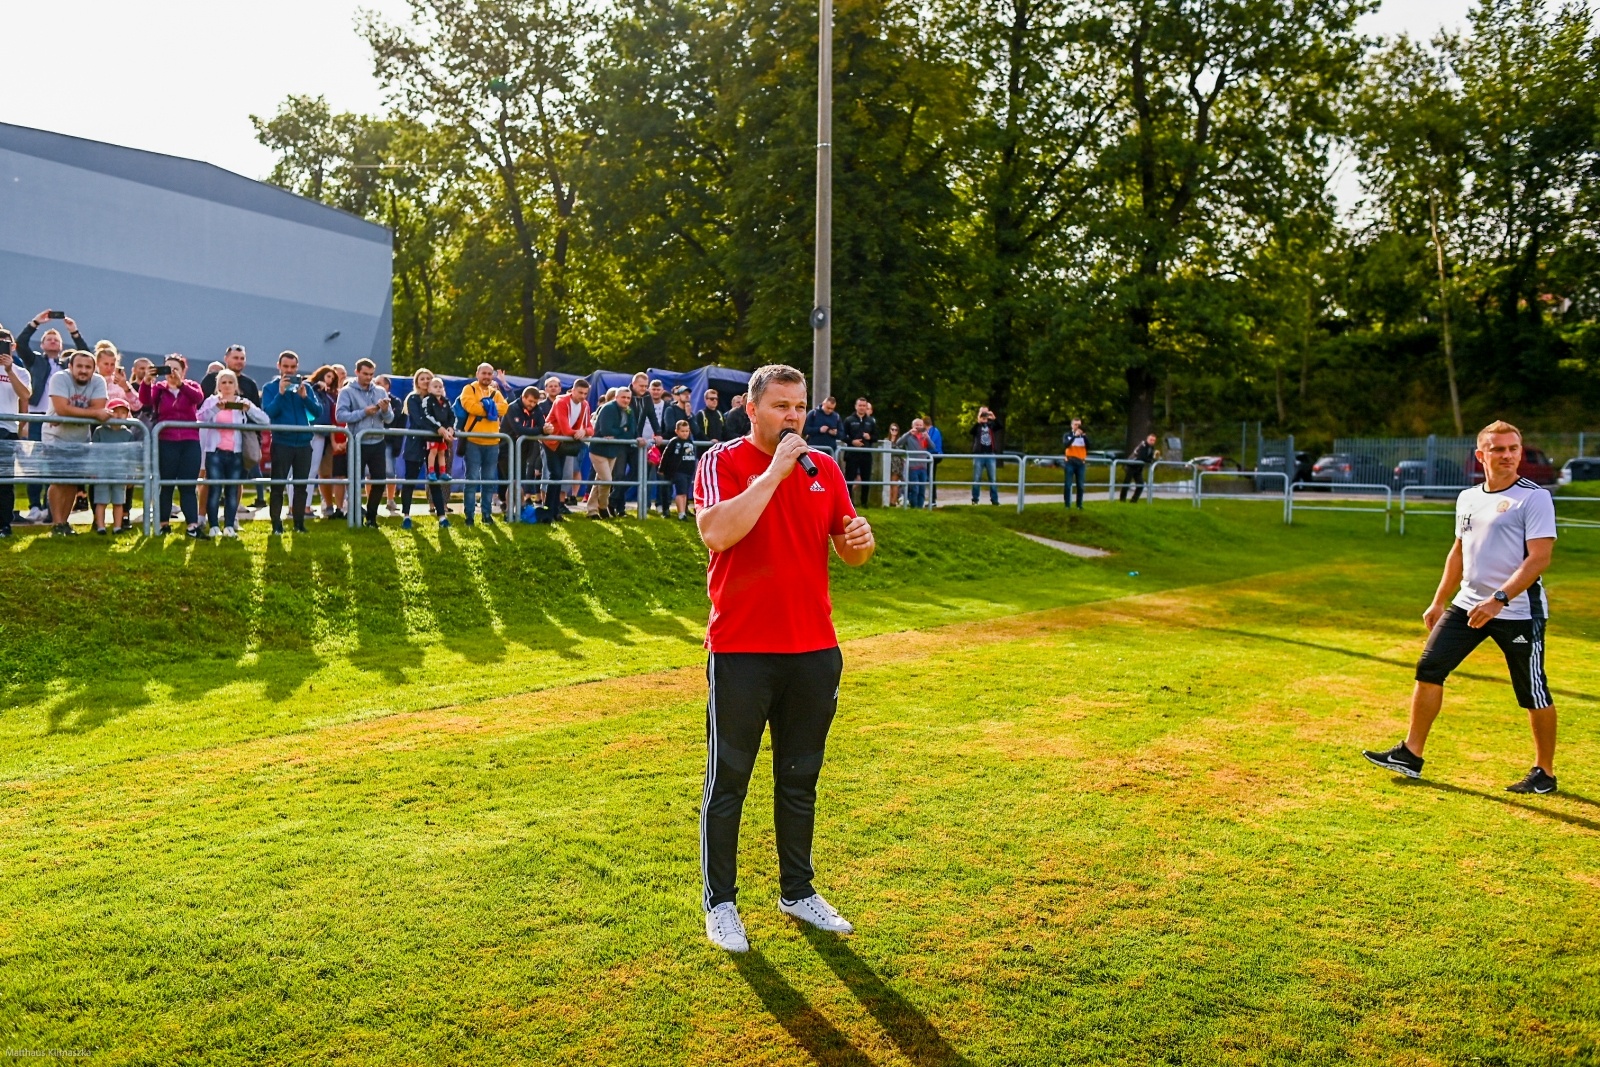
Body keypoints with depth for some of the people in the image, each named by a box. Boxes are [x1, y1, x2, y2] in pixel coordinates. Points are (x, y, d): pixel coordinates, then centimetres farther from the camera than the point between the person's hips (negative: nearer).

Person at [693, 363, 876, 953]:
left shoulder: (824, 467, 9)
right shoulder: (723, 462, -6)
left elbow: (850, 551, 15)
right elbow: (717, 532, -25)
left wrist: (860, 540, -9)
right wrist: (775, 470, -22)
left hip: (814, 649, 5)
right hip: (741, 650, -5)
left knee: (800, 777, 16)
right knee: (728, 780, 5)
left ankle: (798, 891, 31)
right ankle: (720, 903, 18)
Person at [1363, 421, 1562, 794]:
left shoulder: (1535, 497, -9)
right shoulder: (1468, 498, 11)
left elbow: (1539, 558, -17)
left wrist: (1498, 599, -26)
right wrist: (1438, 602, 20)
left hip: (1519, 611, -6)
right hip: (1468, 604, 6)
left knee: (1533, 693, 3)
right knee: (1429, 668, 2)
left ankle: (1544, 773, 20)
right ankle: (1411, 755, 10)